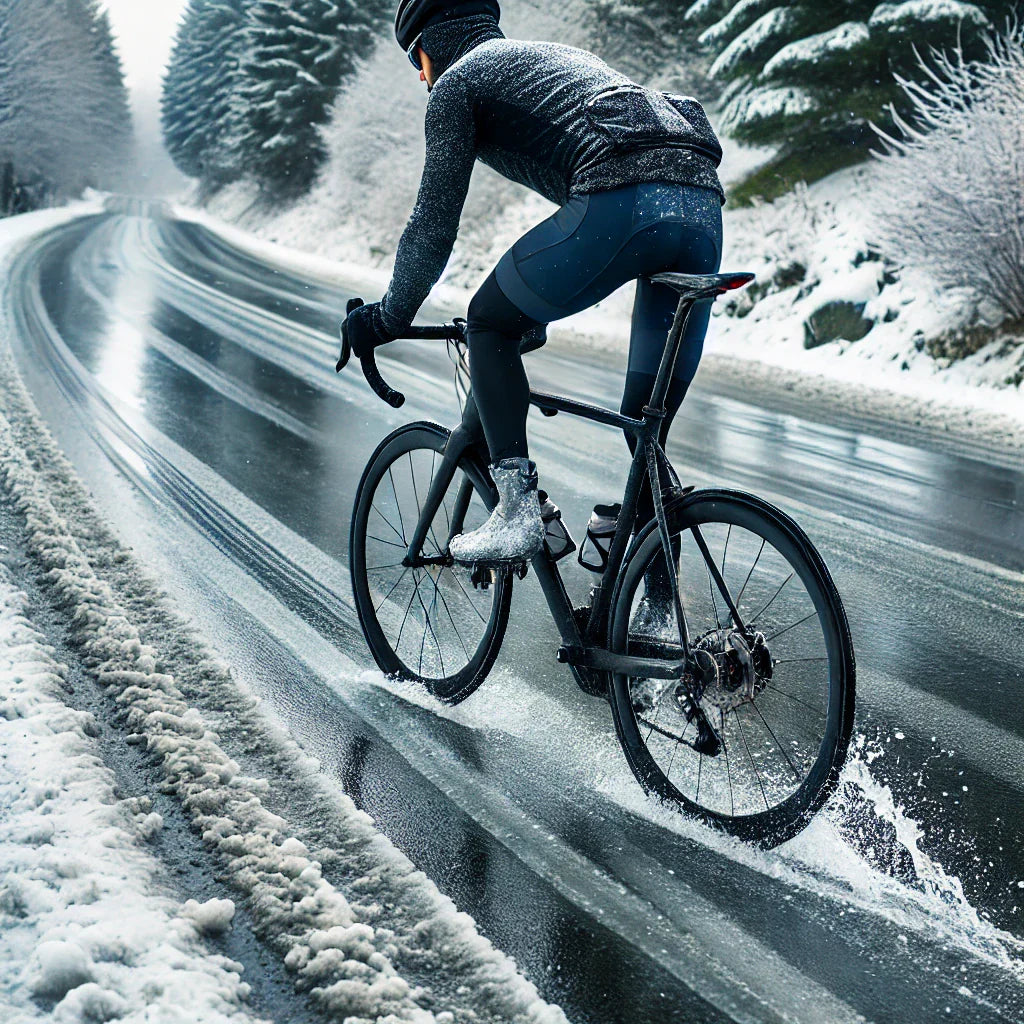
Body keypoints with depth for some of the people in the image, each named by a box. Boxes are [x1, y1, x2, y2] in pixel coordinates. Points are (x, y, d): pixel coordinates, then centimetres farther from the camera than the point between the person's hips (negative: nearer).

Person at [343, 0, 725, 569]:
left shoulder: (456, 84, 15)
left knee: (490, 325, 15)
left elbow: (433, 227, 11)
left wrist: (386, 319, 26)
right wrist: (539, 304, 57)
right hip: (704, 207, 7)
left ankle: (516, 509, 3)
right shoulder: (557, 54, 39)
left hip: (621, 204, -7)